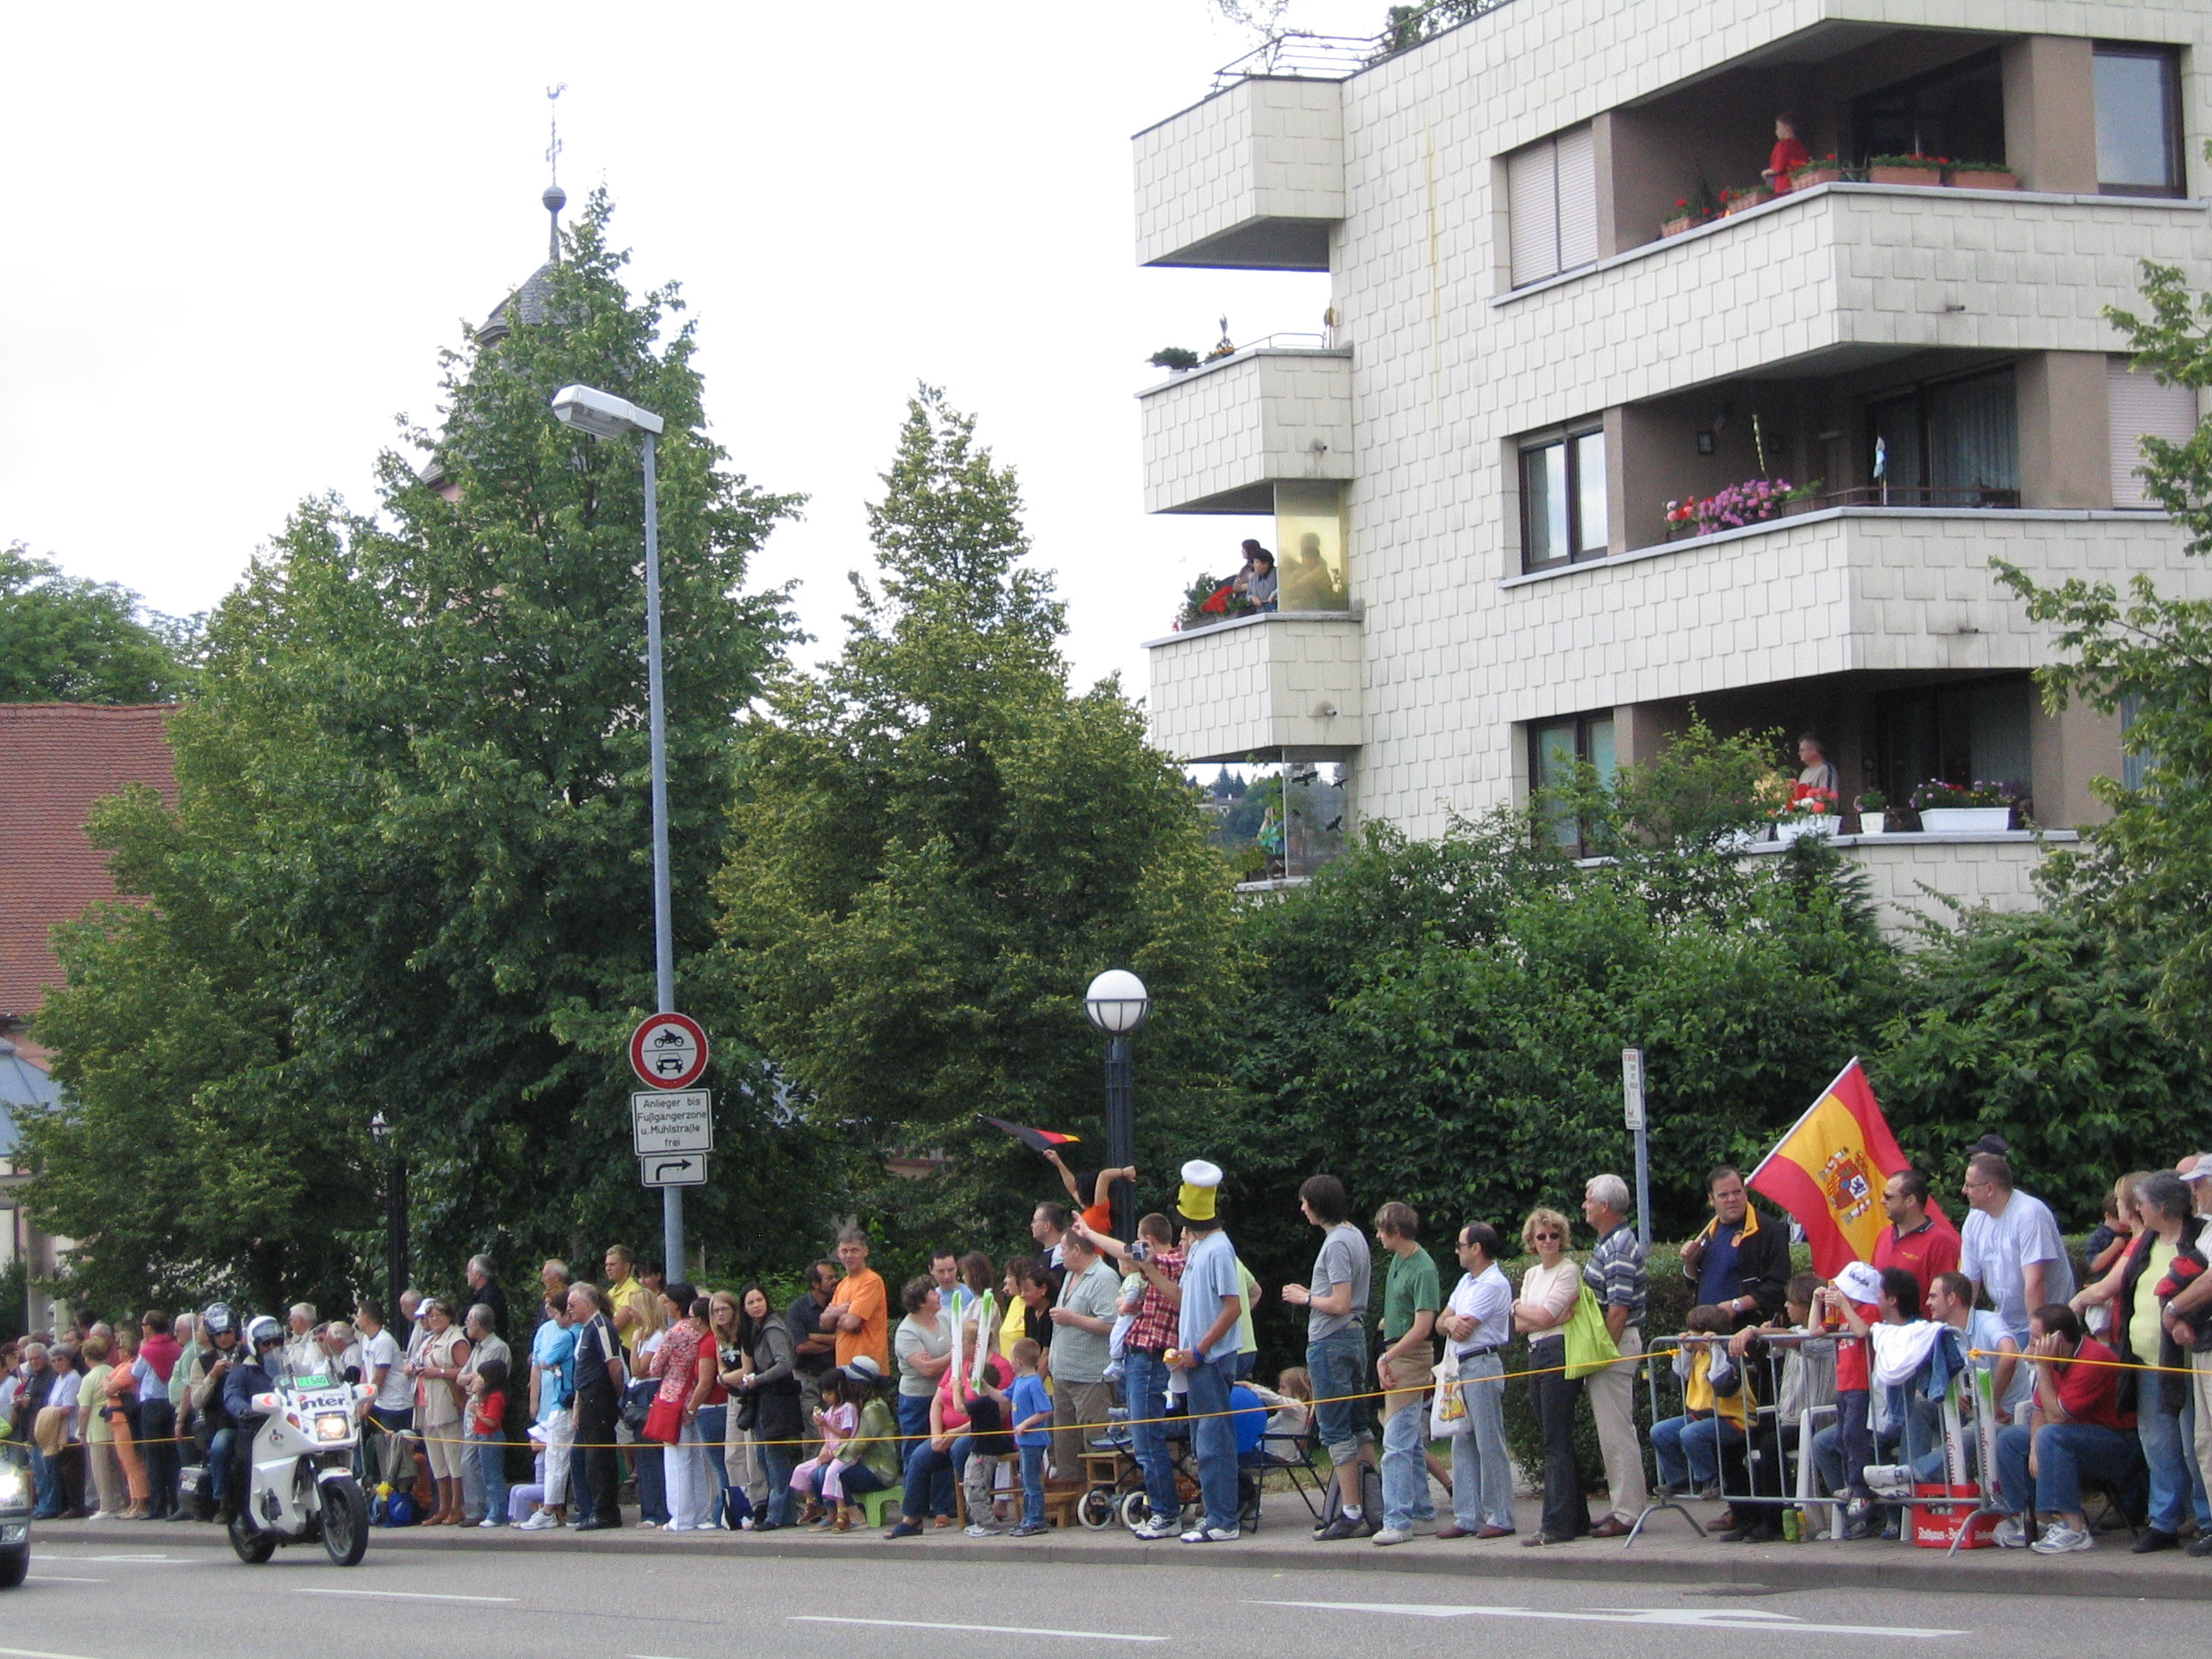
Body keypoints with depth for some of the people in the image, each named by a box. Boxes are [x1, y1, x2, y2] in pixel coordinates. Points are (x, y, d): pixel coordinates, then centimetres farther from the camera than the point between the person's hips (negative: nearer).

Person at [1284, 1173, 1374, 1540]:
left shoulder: (1336, 1244, -17)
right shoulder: (1355, 1237, 14)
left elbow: (1339, 1304, -22)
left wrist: (1305, 1298, -7)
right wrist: (1311, 1294, 14)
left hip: (1331, 1343, -10)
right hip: (1355, 1335, 10)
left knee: (1336, 1430, -6)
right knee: (1358, 1426, 12)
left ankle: (1351, 1513, -6)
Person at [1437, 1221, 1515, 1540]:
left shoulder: (1493, 1284, -12)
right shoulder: (1467, 1281, 18)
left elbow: (1462, 1331, -15)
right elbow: (1442, 1322, 16)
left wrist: (1453, 1322, 7)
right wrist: (1450, 1321, -8)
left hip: (1483, 1367, -10)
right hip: (1463, 1368, 10)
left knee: (1490, 1444, -7)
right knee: (1462, 1445, 8)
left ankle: (1500, 1519, -4)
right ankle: (1466, 1517, 11)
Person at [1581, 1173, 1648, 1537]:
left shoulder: (1619, 1249, -17)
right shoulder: (1612, 1243, 15)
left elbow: (1619, 1309, -22)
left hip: (1614, 1345, -11)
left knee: (1616, 1432, -8)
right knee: (1616, 1431, 13)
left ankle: (1627, 1514, -6)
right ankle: (1624, 1505, 18)